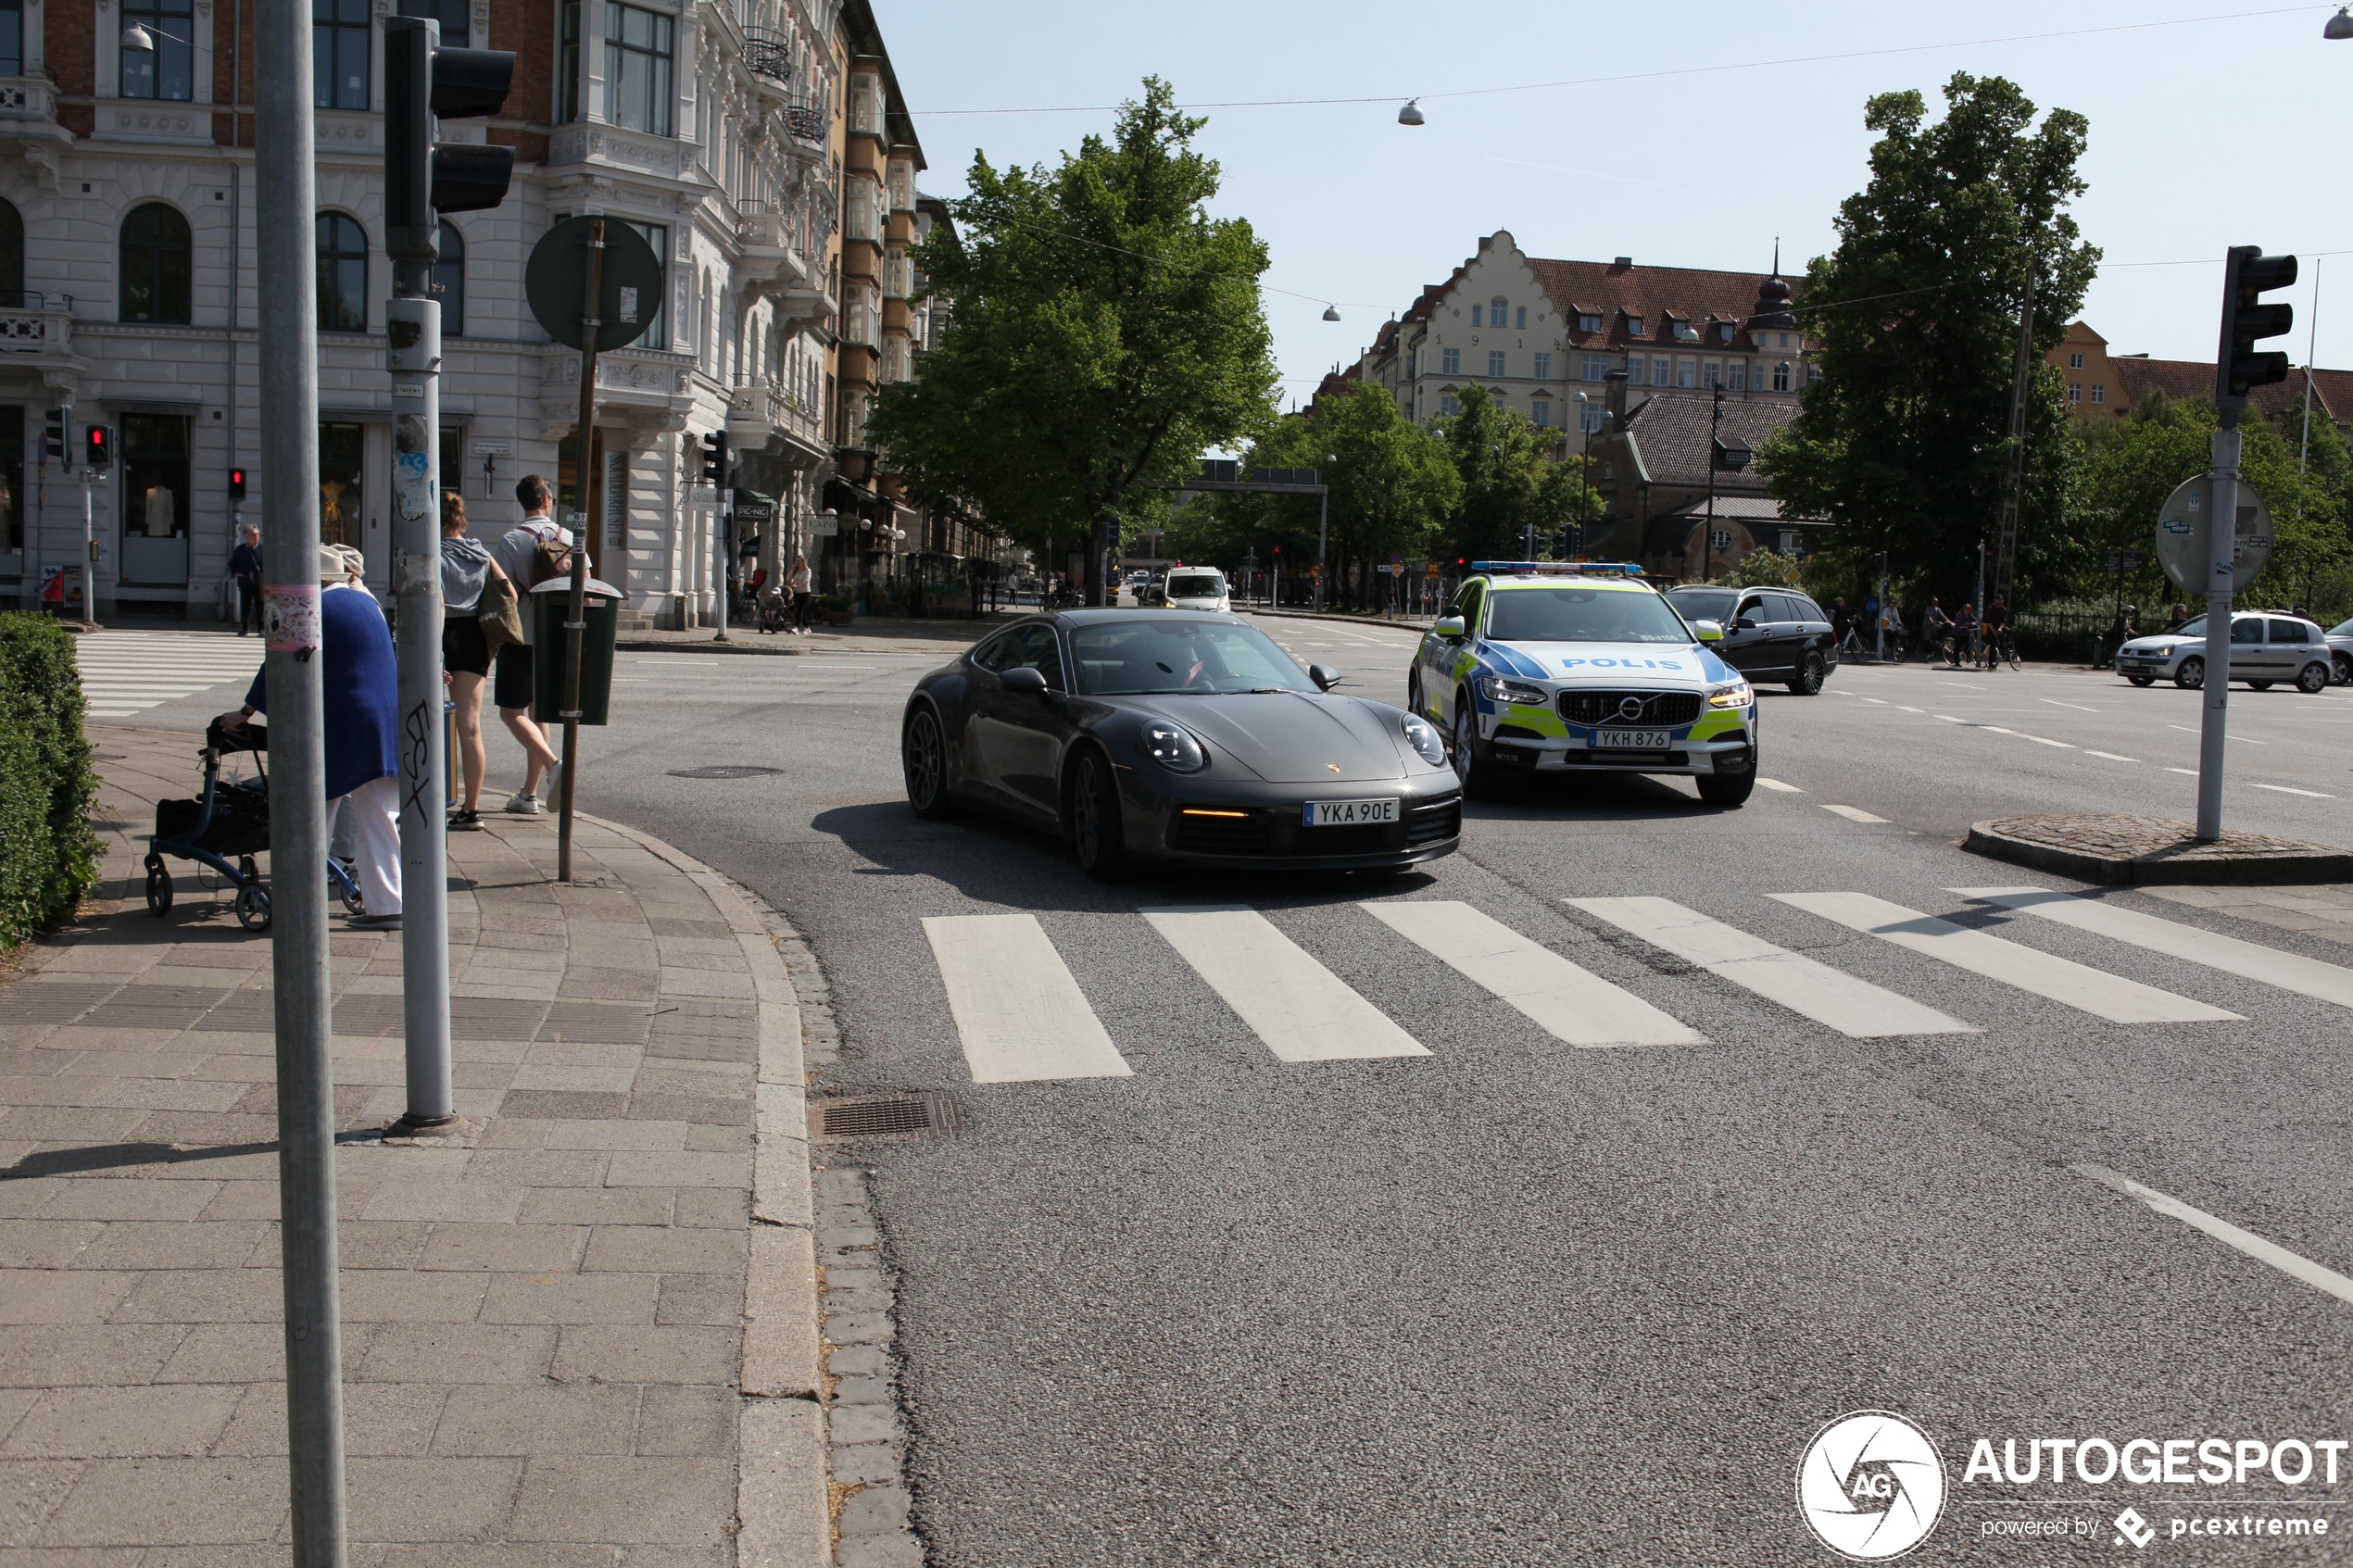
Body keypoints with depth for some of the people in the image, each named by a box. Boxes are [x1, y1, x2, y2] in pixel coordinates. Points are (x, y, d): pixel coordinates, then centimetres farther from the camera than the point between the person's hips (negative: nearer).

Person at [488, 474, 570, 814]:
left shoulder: (511, 541, -9)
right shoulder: (569, 539, 4)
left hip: (521, 639, -5)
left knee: (511, 712, 0)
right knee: (538, 711, 13)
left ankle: (553, 764, -23)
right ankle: (529, 793, 15)